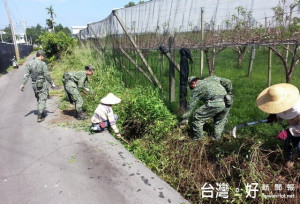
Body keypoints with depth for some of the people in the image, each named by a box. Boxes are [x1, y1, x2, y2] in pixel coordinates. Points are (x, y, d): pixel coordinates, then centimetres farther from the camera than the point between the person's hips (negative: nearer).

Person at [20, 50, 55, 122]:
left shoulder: (29, 63, 3)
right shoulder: (42, 64, -13)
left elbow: (26, 75, 2)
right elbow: (47, 75, -13)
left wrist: (23, 84, 6)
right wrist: (52, 83, -3)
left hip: (34, 84, 6)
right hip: (42, 84, -6)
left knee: (39, 99, 20)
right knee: (42, 100, 1)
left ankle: (42, 114, 29)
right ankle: (40, 117, -1)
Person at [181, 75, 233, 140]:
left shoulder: (197, 89, 14)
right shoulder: (212, 78, 27)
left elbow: (191, 105, 15)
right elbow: (228, 82, 21)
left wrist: (185, 118, 24)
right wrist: (229, 93, 35)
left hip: (216, 103, -6)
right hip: (227, 102, 6)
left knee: (198, 117, 11)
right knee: (220, 120, 31)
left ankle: (198, 138, 18)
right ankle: (217, 137, 29)